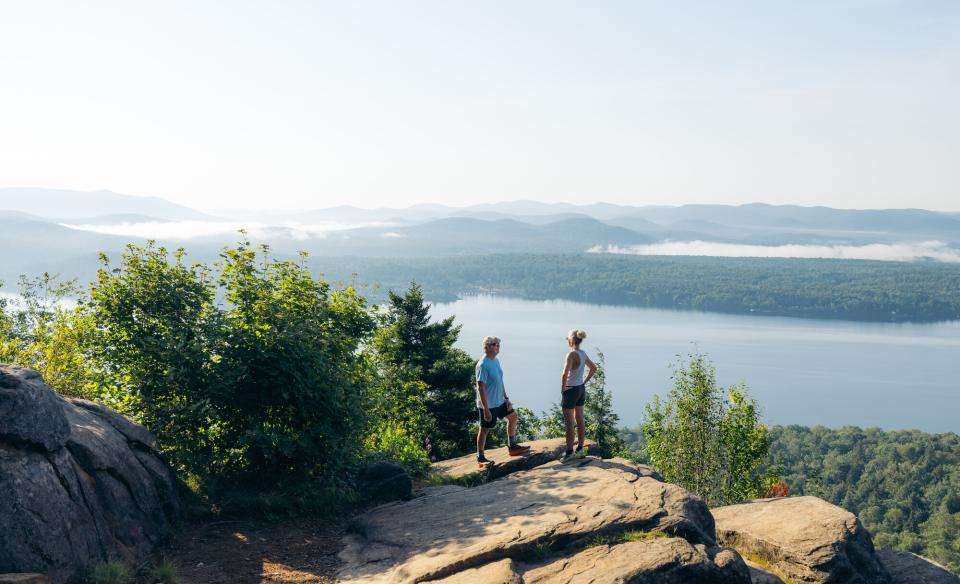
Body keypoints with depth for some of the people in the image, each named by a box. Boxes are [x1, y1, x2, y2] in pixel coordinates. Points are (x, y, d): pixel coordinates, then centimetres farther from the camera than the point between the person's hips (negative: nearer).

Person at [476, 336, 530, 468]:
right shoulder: (483, 365, -23)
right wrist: (486, 409, -25)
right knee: (484, 429, 2)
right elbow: (481, 388, -25)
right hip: (488, 405, -10)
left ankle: (512, 446, 35)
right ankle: (480, 458, 14)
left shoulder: (496, 361, 5)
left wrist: (506, 398, 14)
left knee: (513, 416, 21)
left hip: (499, 402, 10)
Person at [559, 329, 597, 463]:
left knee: (569, 423, 0)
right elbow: (593, 368, 19)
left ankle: (569, 452, 4)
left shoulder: (571, 354, -21)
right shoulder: (583, 354, 5)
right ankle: (580, 449, 20)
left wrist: (562, 388, -17)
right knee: (580, 421, 13)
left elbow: (565, 374, -30)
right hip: (581, 389, 8)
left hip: (571, 390, -8)